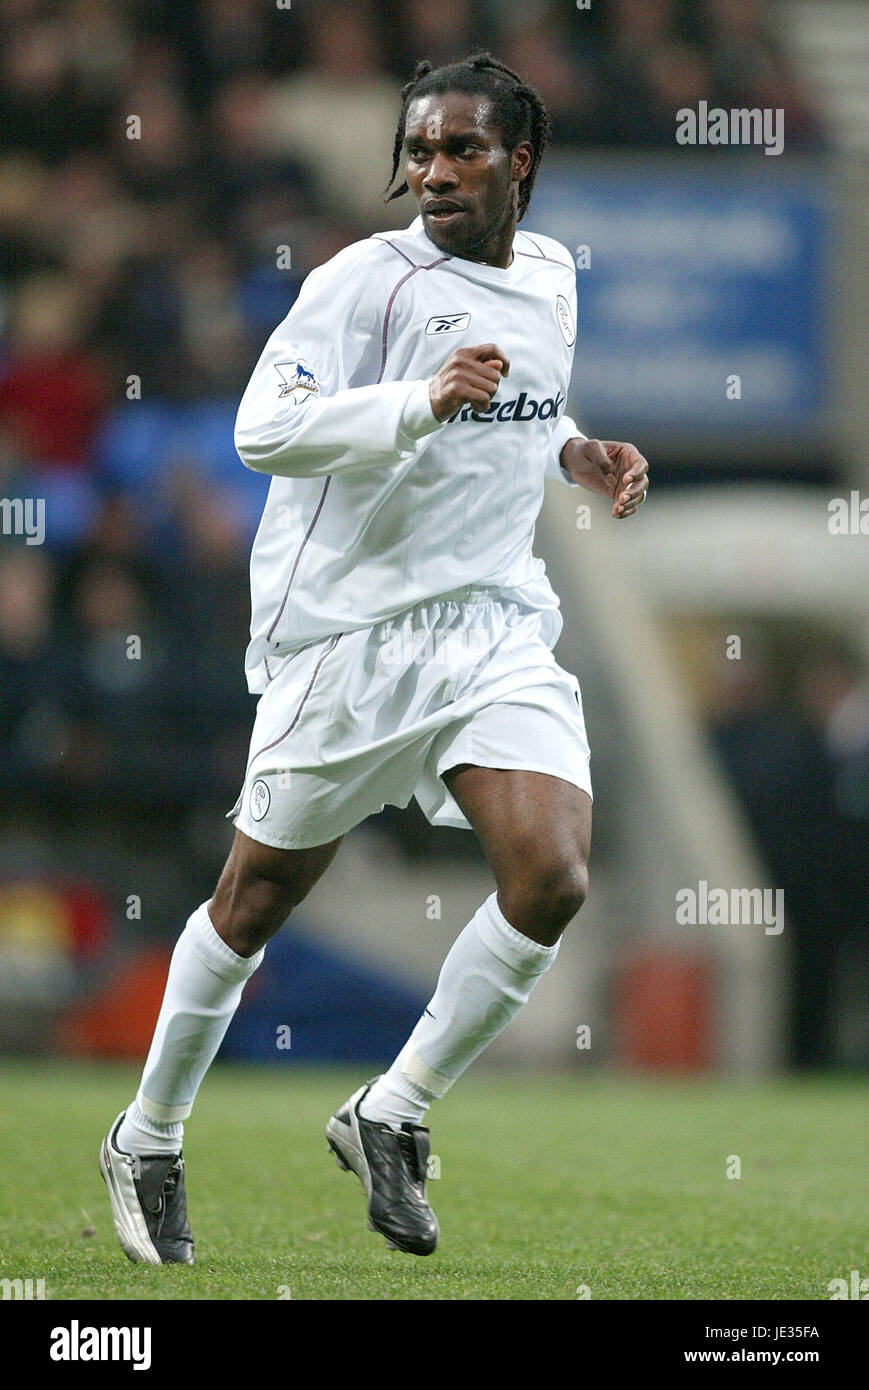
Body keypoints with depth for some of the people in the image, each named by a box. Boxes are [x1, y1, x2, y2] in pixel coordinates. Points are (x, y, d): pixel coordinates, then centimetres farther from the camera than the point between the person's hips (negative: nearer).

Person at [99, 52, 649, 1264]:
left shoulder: (551, 277, 10)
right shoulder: (370, 279, -12)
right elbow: (263, 428, -23)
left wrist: (576, 452, 10)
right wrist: (425, 401, -32)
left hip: (496, 621, 5)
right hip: (354, 629, -5)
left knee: (553, 878, -15)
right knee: (261, 896, 6)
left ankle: (391, 1118, 3)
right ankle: (149, 1140, 27)